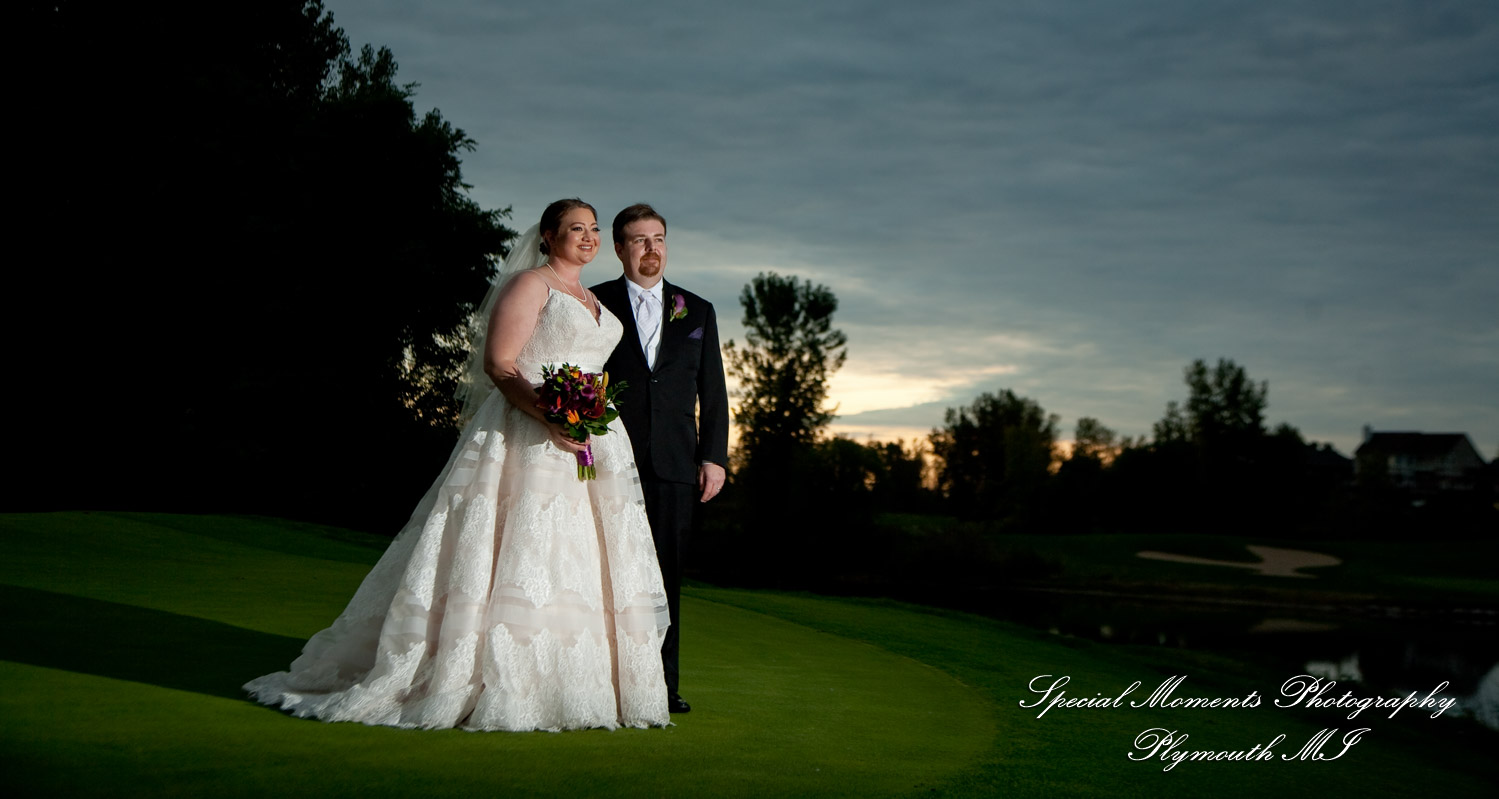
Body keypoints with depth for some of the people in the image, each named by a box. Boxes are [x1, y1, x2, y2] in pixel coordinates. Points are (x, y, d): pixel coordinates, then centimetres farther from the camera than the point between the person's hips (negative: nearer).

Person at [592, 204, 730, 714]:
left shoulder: (697, 311, 16)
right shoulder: (593, 305, 7)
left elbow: (713, 392, 14)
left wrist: (714, 457, 6)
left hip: (674, 463, 2)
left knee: (666, 573, 4)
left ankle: (663, 683, 9)